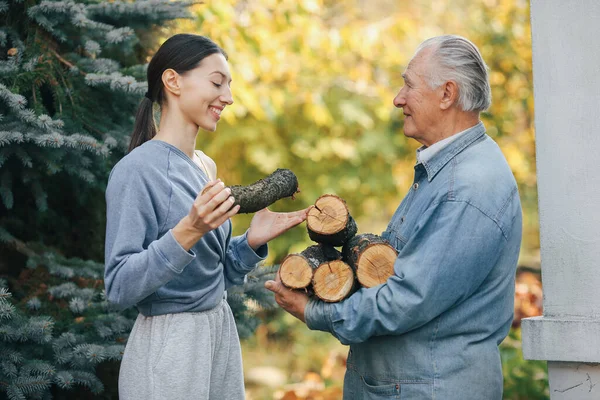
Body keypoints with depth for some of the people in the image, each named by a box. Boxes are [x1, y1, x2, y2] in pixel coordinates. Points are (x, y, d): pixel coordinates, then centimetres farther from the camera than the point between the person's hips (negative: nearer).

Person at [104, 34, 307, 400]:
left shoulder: (206, 167, 8)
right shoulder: (137, 170, -15)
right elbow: (120, 287, -19)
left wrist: (252, 242, -5)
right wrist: (187, 232, -30)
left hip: (223, 333, 8)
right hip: (167, 345, -7)